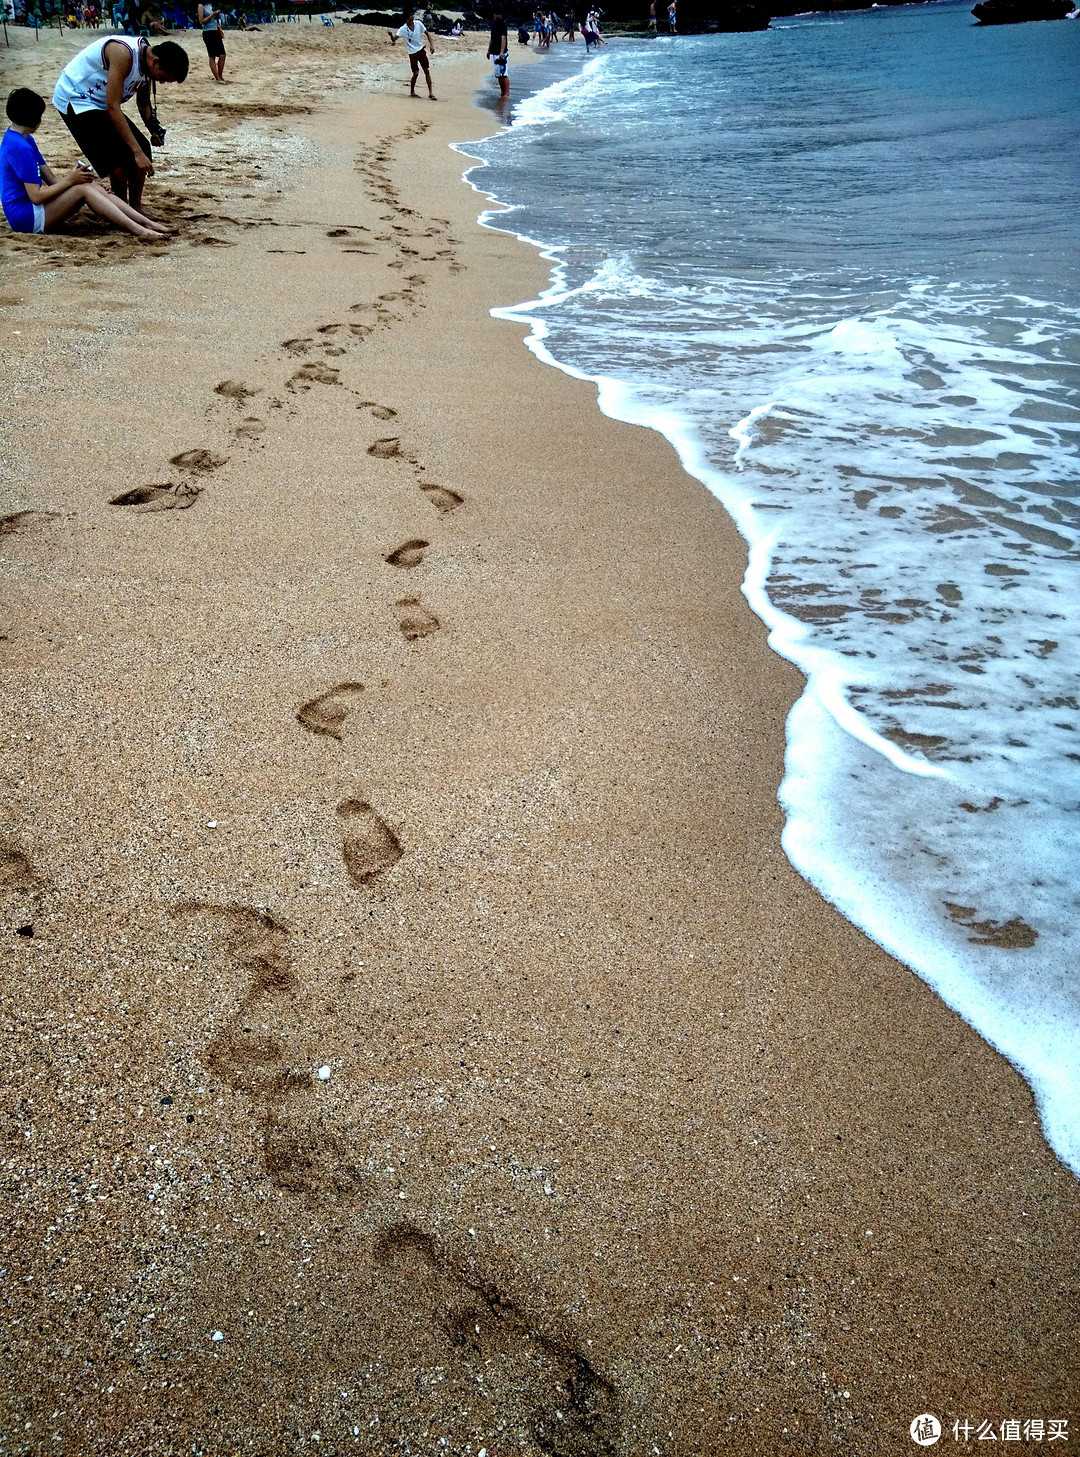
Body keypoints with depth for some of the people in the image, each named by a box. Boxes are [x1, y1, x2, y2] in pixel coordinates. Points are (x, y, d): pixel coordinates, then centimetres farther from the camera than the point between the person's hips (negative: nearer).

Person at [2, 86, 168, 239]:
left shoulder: (25, 140, 16)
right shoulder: (20, 147, -18)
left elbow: (51, 179, 15)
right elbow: (36, 197, -21)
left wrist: (75, 180, 2)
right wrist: (70, 180, -14)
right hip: (24, 218, -10)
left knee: (94, 187, -1)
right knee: (83, 189, -21)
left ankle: (147, 223, -9)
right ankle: (140, 232, -29)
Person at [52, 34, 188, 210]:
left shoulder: (146, 62, -3)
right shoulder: (124, 53, -30)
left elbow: (143, 102, 15)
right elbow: (113, 108, -32)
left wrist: (155, 129, -3)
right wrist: (137, 152, -34)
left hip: (99, 101, 9)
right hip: (74, 98, -9)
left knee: (143, 148, 3)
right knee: (119, 159, -20)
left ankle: (136, 209, 11)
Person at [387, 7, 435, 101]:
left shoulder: (419, 23, -7)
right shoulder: (403, 29, -17)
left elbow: (427, 34, 7)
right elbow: (394, 39, -23)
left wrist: (431, 45, -1)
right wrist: (391, 35, -45)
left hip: (421, 50, 4)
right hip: (412, 53, -4)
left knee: (427, 71, 0)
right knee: (416, 73, -5)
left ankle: (430, 93, 4)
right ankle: (412, 92, 16)